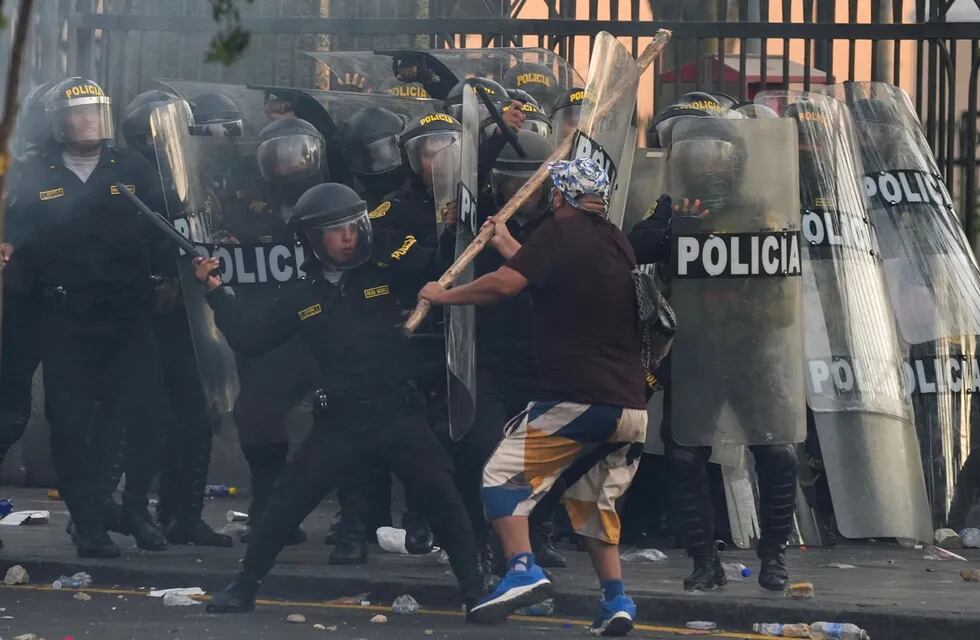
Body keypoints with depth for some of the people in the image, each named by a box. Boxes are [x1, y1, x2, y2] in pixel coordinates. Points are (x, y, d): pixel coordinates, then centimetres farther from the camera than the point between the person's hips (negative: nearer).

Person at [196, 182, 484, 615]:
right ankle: (245, 585, 16)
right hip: (339, 421, 1)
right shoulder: (301, 297, 7)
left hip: (398, 413, -1)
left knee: (443, 498, -9)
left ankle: (474, 590, 1)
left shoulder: (386, 276, 2)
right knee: (286, 505, 2)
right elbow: (250, 340, 9)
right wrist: (217, 293, 3)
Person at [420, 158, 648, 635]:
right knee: (593, 499, 22)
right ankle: (616, 601, 11)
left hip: (577, 398, -7)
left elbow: (505, 285, -11)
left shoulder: (562, 230, -4)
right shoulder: (619, 244, 18)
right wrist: (510, 248, 38)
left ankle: (523, 569, -18)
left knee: (503, 475, 1)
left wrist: (441, 295, 3)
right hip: (632, 408, 7)